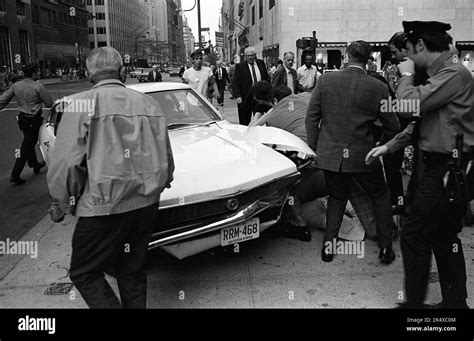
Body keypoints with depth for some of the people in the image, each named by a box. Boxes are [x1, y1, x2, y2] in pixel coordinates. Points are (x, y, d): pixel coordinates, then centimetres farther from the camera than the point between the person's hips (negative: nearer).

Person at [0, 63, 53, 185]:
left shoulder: (16, 85, 1)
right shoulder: (38, 87, -17)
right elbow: (49, 103, -12)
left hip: (22, 118, 7)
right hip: (33, 120, -7)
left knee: (29, 142, 23)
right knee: (26, 147, 1)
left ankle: (35, 165, 42)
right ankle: (15, 175, 3)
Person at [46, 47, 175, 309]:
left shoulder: (80, 104, -9)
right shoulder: (149, 104, 4)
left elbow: (66, 164, -13)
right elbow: (166, 158, 9)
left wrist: (60, 205, 2)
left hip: (104, 208, -5)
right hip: (147, 205, 5)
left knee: (84, 273, 14)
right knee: (132, 270, 21)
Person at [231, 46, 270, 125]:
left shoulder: (261, 63, 10)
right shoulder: (240, 66, -1)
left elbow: (267, 78, 17)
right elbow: (235, 83, -5)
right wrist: (237, 96, -18)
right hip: (245, 98, -3)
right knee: (244, 123, 2)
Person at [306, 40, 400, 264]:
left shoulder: (326, 80, -5)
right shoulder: (378, 88, -8)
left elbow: (312, 117, -2)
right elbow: (392, 126, -1)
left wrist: (314, 148, 8)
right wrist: (381, 147, 18)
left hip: (330, 154, 2)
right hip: (363, 155, -1)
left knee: (337, 198, 22)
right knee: (381, 197, 20)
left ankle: (328, 245, 20)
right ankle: (385, 248, 23)